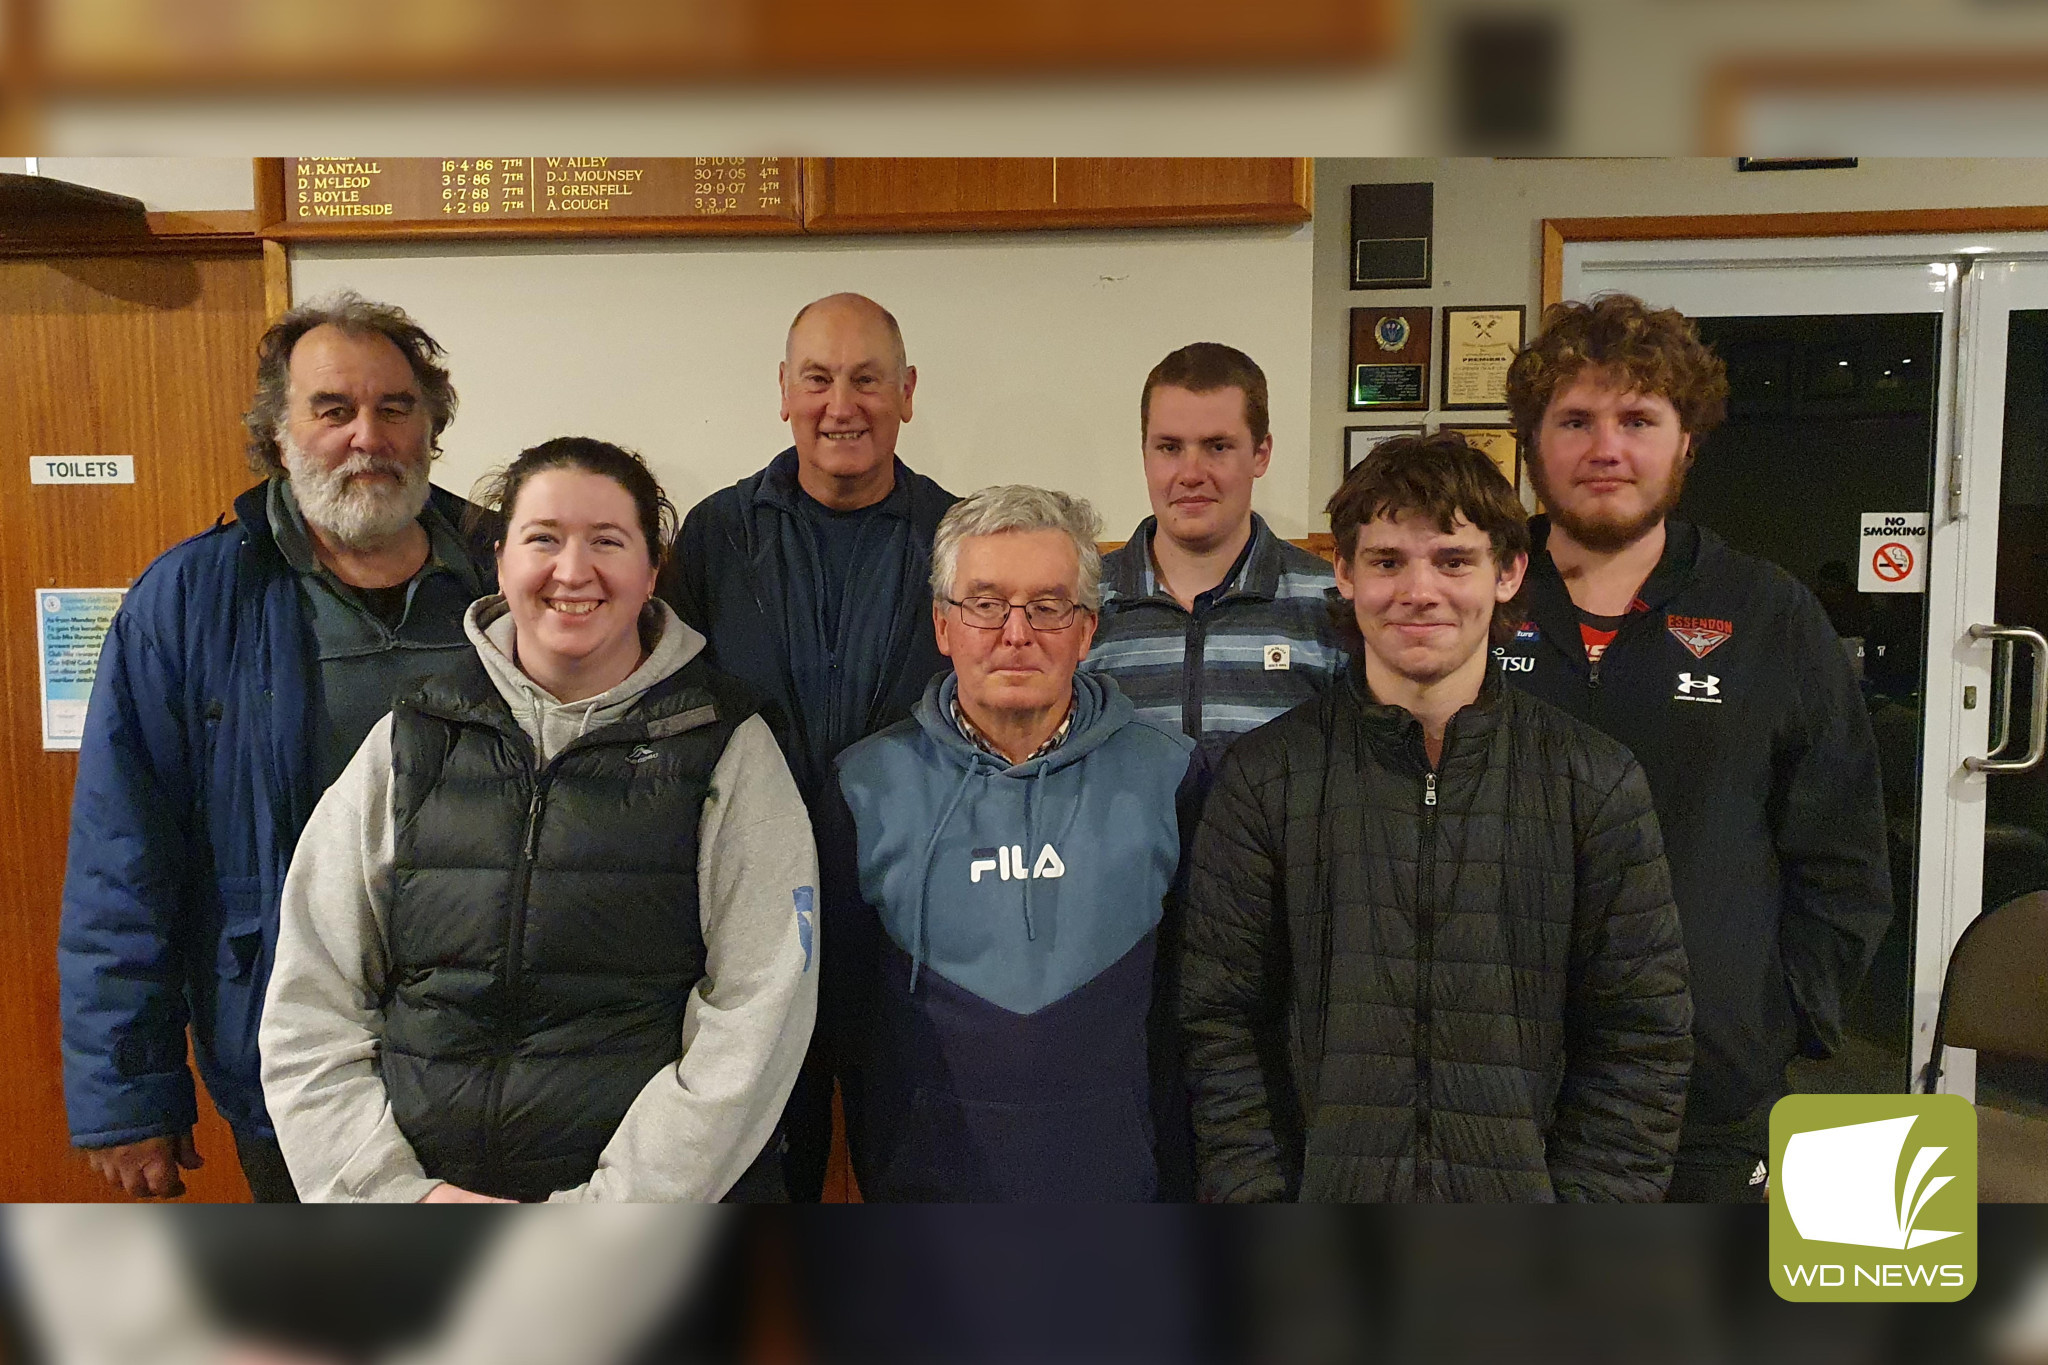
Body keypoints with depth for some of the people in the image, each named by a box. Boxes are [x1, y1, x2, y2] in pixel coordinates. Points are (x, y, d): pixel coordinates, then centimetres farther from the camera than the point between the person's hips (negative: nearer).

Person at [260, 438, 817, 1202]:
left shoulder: (728, 751, -5)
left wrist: (603, 1210, -17)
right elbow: (308, 1011, 2)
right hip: (426, 1180, 2)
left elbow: (754, 1019, -12)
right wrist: (395, 1192, -9)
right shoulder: (406, 745, 3)